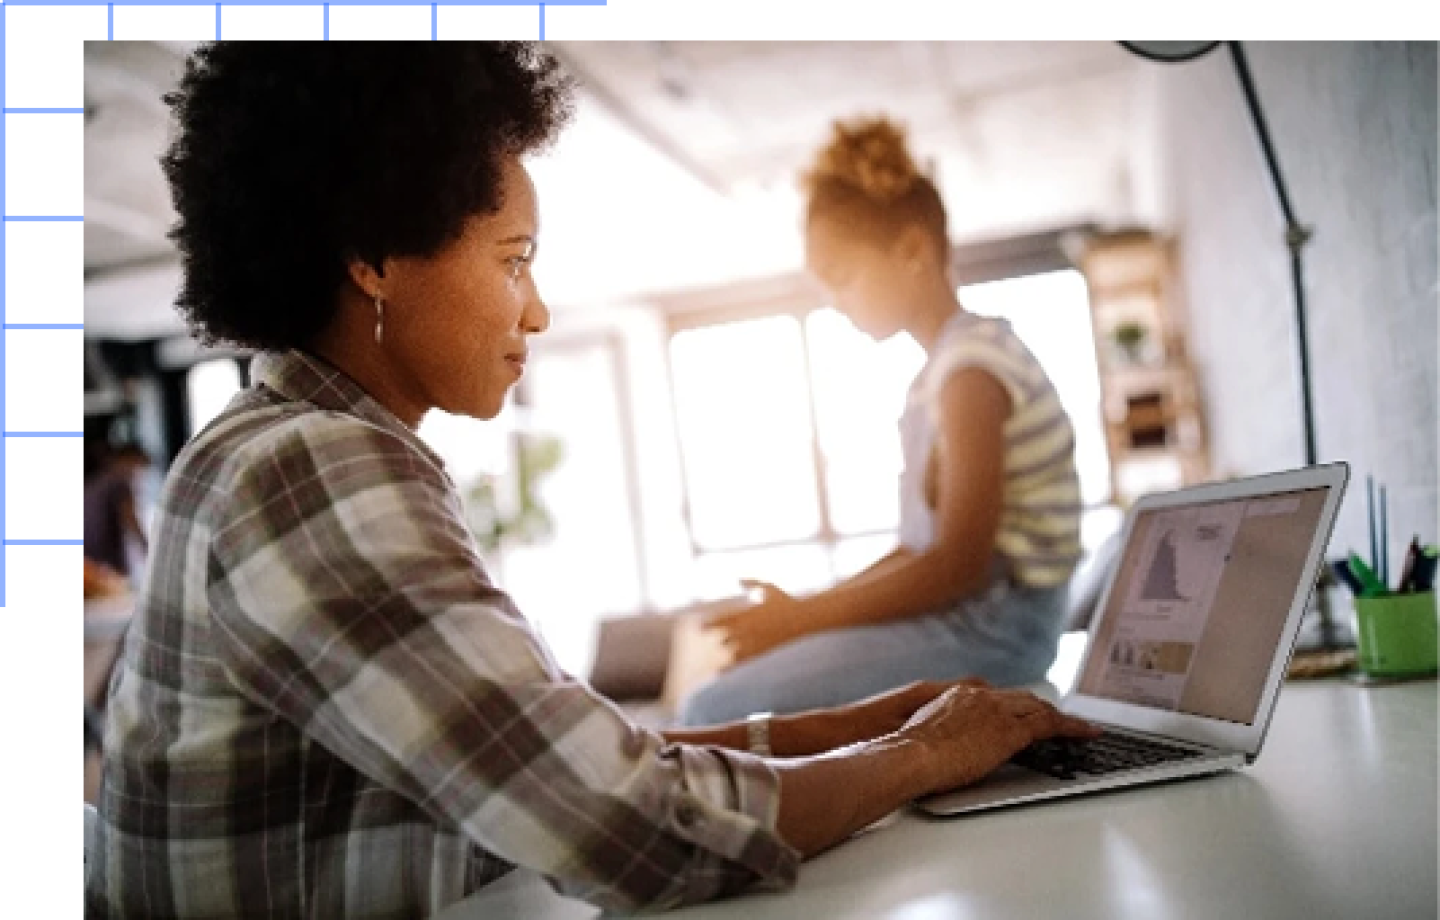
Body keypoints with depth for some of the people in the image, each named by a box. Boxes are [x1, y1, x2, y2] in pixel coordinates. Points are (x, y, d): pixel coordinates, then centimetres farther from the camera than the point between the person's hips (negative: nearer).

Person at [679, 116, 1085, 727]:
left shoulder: (970, 367, -15)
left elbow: (959, 566, -20)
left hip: (992, 623, -10)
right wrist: (814, 609, 6)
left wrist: (803, 617, -14)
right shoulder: (948, 363, 15)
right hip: (961, 610, 10)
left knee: (714, 711, -18)